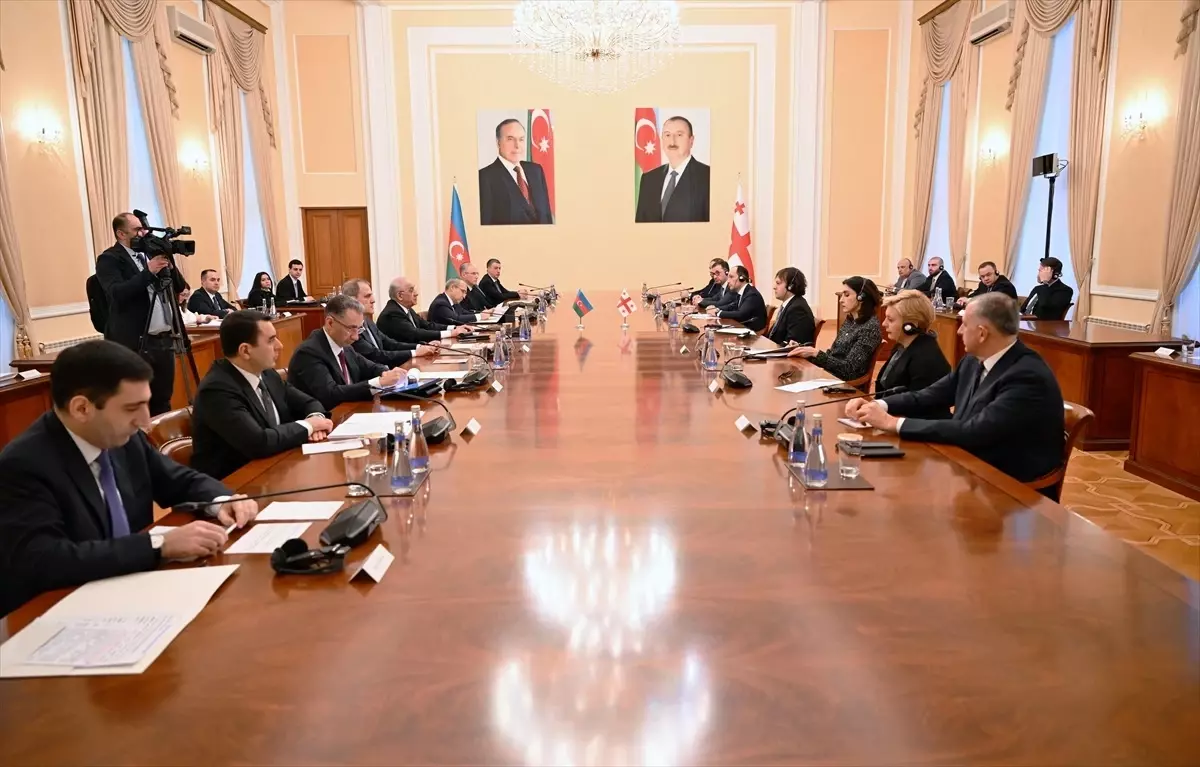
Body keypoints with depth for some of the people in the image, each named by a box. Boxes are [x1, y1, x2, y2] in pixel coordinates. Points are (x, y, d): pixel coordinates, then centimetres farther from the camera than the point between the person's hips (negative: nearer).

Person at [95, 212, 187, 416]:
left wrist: (168, 265, -3)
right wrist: (149, 272, -22)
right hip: (136, 343, -6)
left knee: (162, 402, 12)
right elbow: (117, 294, -19)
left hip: (164, 340, 6)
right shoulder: (109, 259, -4)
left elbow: (180, 287, 14)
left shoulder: (150, 253, 16)